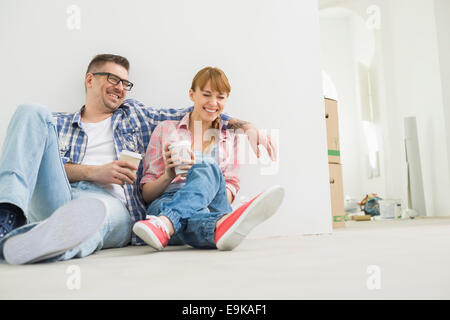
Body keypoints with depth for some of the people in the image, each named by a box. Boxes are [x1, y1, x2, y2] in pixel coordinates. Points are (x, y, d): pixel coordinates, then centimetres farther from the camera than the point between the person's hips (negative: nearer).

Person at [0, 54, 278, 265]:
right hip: (53, 199, 2)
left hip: (113, 205, -1)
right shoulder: (58, 124, 25)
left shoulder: (135, 114, 26)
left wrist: (247, 126, 6)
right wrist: (94, 172, -8)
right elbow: (37, 161, 6)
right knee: (33, 112, -15)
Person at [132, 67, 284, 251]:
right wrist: (168, 176, -11)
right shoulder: (166, 129, 16)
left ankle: (165, 224, -55)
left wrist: (198, 172, -13)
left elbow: (229, 194, 7)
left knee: (207, 169, -34)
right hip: (164, 205, -1)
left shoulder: (230, 138, 20)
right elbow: (146, 194, 12)